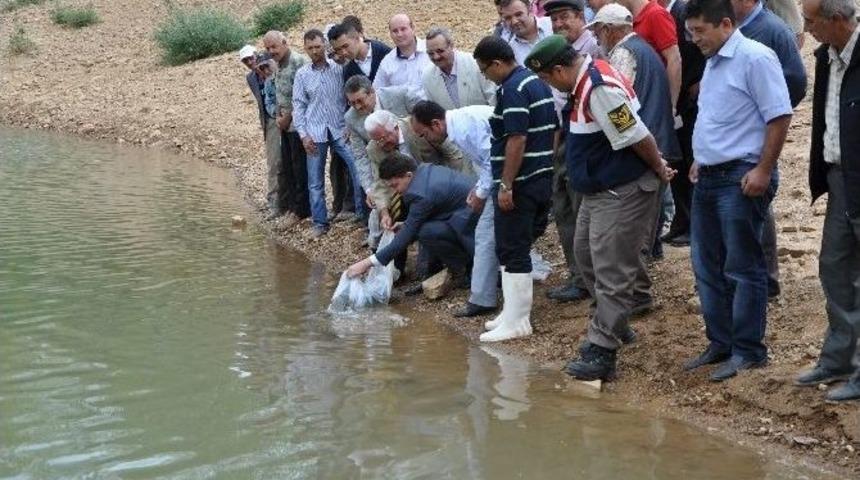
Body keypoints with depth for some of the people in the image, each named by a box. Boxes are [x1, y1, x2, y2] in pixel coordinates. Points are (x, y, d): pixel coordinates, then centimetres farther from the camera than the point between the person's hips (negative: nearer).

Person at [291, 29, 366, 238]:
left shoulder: (339, 68, 1)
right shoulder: (302, 74, 5)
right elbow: (298, 105, 6)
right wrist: (303, 134, -3)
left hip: (340, 129, -1)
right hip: (315, 134, 2)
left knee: (359, 171, -12)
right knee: (315, 182, 6)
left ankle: (363, 214, 1)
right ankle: (320, 222, 16)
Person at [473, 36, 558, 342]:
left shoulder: (512, 89, -17)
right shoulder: (537, 82, 14)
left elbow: (517, 140, -23)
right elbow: (554, 130, 19)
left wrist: (506, 185, -21)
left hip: (519, 184, -10)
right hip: (542, 179, 10)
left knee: (513, 252, -3)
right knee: (519, 248, 16)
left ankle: (516, 322, 1)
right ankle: (514, 311, 22)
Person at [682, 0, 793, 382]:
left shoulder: (754, 58, -13)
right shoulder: (713, 63, 15)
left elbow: (779, 116, -17)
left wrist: (763, 171, -19)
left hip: (741, 178, -9)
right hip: (709, 177, 9)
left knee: (743, 268, -2)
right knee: (708, 267, 13)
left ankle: (748, 351, 7)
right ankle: (720, 343, 24)